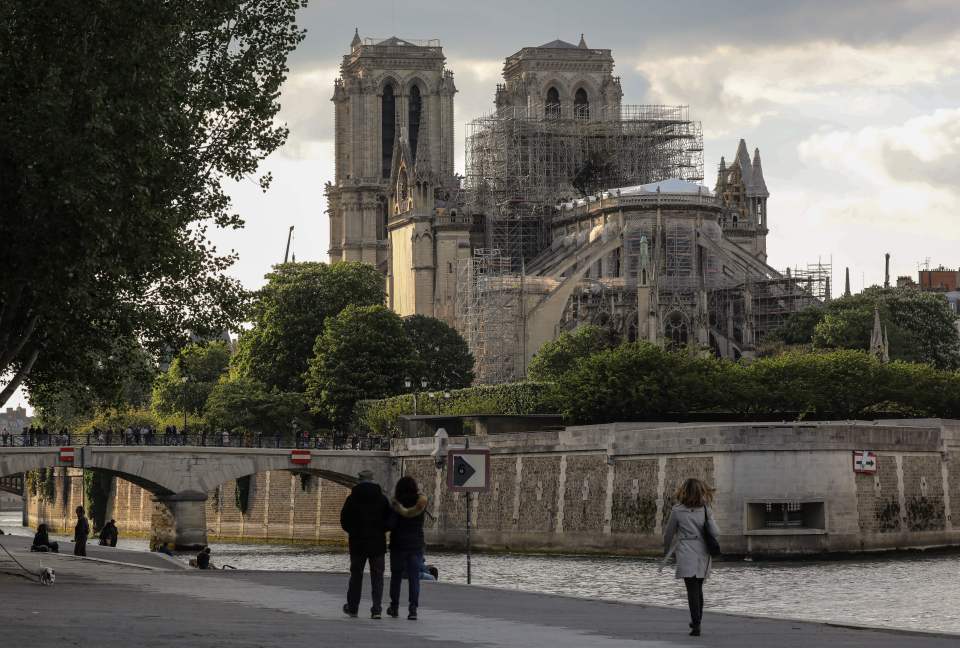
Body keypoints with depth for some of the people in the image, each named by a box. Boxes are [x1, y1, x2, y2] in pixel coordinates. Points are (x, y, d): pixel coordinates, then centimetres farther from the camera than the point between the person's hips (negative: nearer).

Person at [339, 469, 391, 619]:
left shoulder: (353, 498, -4)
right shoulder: (382, 498, -1)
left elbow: (344, 520, -1)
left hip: (357, 542, 0)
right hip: (378, 543, 0)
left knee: (356, 575, 12)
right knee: (377, 576, 3)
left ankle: (352, 607, 19)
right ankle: (376, 608, -6)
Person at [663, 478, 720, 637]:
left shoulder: (677, 511, -3)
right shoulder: (705, 510, 3)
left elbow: (668, 534, 6)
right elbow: (715, 532, -3)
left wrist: (667, 551, 24)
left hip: (686, 554, -3)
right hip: (703, 553, 3)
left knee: (692, 590, -6)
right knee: (698, 589, 18)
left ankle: (696, 625, -14)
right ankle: (696, 621, 29)